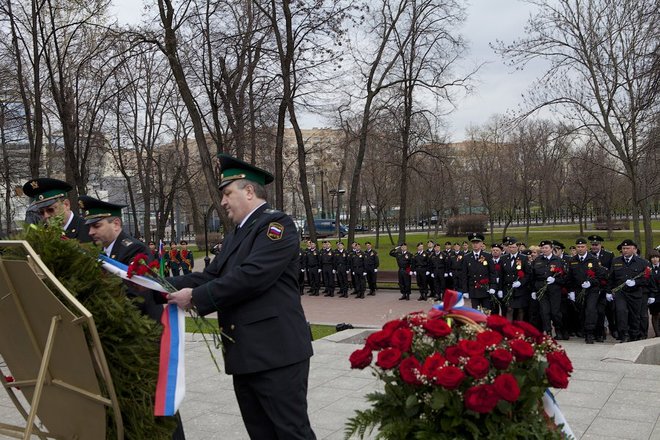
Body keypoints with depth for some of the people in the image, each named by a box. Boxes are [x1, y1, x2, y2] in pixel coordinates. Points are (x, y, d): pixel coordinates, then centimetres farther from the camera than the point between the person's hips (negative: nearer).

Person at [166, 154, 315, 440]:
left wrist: (196, 297, -15)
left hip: (276, 350, -9)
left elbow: (251, 276, -21)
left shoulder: (277, 224, -9)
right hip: (244, 353, 9)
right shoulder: (235, 234, 20)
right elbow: (211, 275, 16)